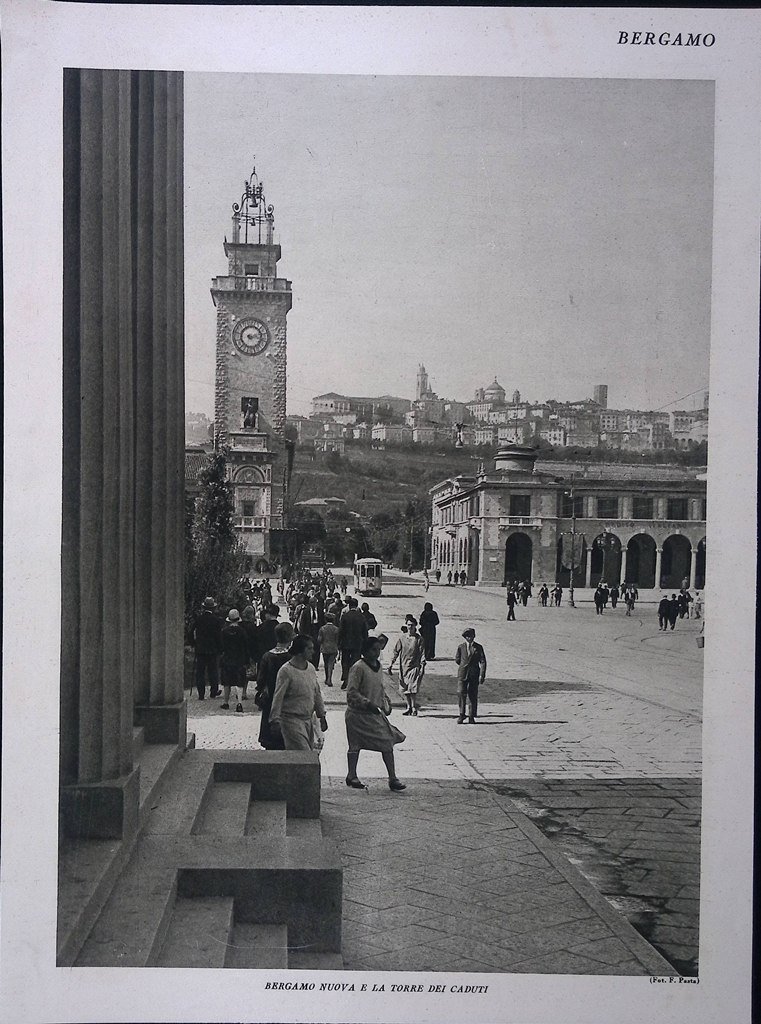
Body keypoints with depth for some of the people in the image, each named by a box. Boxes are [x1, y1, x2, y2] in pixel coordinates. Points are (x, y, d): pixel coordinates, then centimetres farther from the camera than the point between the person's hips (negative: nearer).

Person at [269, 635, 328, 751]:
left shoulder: (311, 668, 10)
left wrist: (322, 715, 18)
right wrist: (275, 720, -19)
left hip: (308, 719, 8)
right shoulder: (286, 671, -13)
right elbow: (278, 698, -14)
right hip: (292, 719, -8)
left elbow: (317, 693, 18)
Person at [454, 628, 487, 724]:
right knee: (461, 693, -13)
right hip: (462, 673, 0)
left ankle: (471, 717, 12)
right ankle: (462, 714, -1)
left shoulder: (478, 647, 3)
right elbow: (457, 659, 18)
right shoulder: (461, 647, 5)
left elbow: (483, 661, -1)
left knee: (473, 695, 3)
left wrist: (482, 675, -8)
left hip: (474, 674, 0)